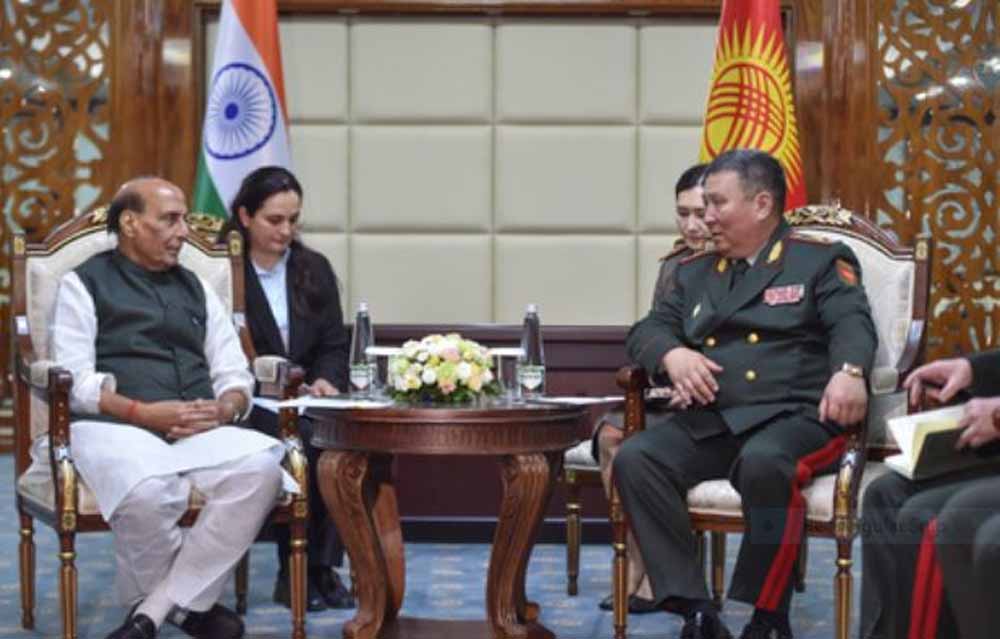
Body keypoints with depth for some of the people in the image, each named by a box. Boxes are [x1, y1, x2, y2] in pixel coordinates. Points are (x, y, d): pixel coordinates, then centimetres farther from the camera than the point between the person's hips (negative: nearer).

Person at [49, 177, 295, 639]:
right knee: (148, 489, -39)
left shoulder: (196, 289, 24)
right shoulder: (85, 284, 9)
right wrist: (145, 413, -16)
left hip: (201, 431, 4)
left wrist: (223, 409, -5)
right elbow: (75, 381, -2)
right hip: (113, 428, -4)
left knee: (260, 468, -29)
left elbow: (236, 376, 19)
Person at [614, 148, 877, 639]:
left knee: (764, 463, -38)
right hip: (710, 421, 5)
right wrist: (672, 354, -7)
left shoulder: (820, 261, 8)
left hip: (794, 416, -5)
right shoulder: (694, 271, 24)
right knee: (634, 459, -23)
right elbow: (646, 330, 19)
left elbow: (852, 323, -7)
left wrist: (848, 372, -31)